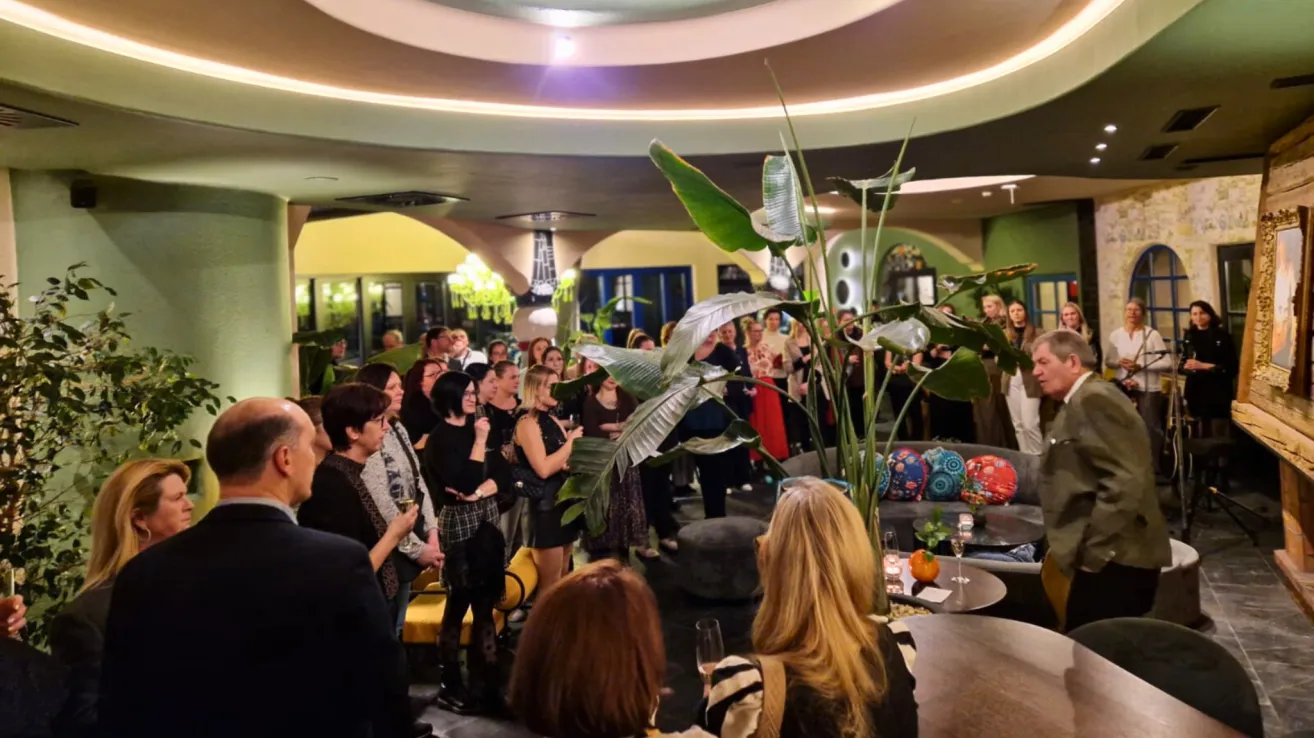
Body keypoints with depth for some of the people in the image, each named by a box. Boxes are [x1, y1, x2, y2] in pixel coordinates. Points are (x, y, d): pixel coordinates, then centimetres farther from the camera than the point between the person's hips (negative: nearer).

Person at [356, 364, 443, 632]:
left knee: (396, 627, 19)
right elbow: (382, 506, -21)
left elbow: (419, 482, 10)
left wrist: (431, 532, 0)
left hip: (406, 542, 8)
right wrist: (417, 548, -15)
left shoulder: (398, 429, 9)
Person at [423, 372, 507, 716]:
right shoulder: (442, 437, -9)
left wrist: (482, 491, -12)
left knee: (485, 604, 8)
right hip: (460, 523, -6)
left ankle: (484, 683, 16)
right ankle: (451, 686, 13)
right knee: (459, 604, 1)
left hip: (487, 519, 6)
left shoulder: (476, 426, 11)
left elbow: (499, 470, 7)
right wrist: (479, 440, -14)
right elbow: (466, 481, -20)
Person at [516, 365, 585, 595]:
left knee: (563, 578, 15)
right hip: (545, 503, -9)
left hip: (565, 499, 9)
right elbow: (543, 469, -23)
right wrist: (570, 441, -15)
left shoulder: (552, 420, 12)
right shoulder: (527, 423, -13)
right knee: (550, 583, -1)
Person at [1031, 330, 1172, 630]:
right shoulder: (1083, 400, 18)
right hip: (1108, 559, 10)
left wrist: (1092, 552, -20)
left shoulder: (1093, 399, -14)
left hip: (1112, 560, -10)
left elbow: (1125, 482, -23)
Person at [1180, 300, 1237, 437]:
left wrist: (1204, 366, -16)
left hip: (1218, 394, -4)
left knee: (1219, 438, -5)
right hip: (1196, 393, 4)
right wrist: (1187, 366, -9)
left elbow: (1231, 368, -8)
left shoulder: (1223, 336, -2)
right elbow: (1182, 364, 14)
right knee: (1202, 438, 7)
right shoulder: (1189, 337, 11)